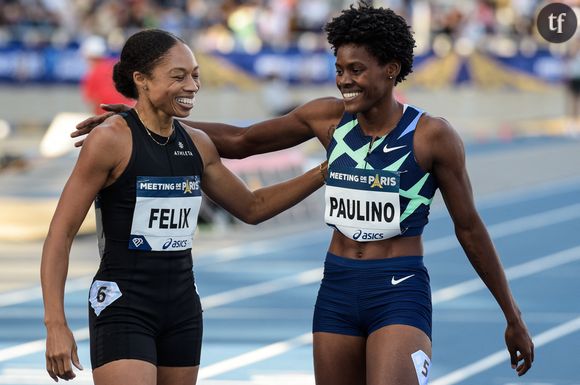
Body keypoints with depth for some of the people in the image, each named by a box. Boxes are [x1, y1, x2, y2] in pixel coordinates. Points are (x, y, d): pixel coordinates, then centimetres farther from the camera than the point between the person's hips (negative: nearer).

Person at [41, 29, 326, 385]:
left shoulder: (198, 145, 9)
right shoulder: (112, 139, -10)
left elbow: (252, 207, 24)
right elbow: (61, 234, -10)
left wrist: (322, 173, 14)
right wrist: (56, 324, -16)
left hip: (182, 305, 7)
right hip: (122, 304, -7)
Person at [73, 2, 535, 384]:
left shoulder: (433, 135, -11)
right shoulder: (328, 117, 1)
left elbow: (471, 228, -3)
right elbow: (240, 141, 11)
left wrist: (514, 319, 3)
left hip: (401, 297, -5)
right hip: (338, 293, 5)